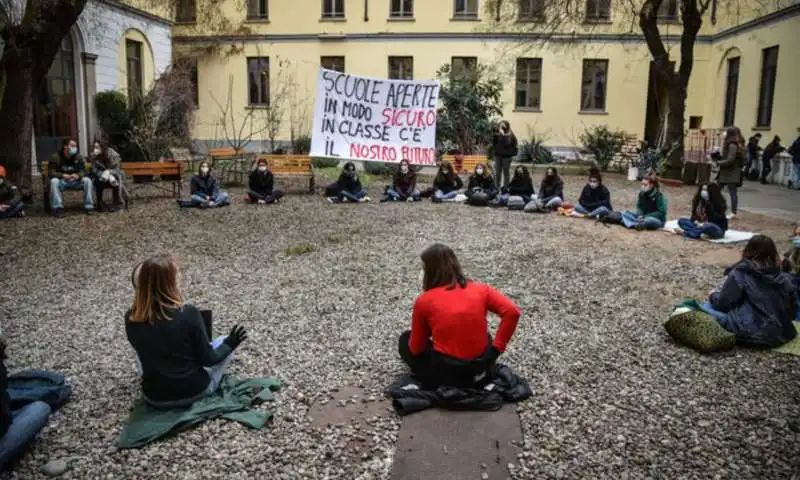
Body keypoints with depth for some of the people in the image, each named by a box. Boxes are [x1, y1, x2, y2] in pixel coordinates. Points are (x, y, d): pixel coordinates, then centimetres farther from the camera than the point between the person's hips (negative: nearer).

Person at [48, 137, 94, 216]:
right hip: (61, 181, -2)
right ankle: (58, 207, -29)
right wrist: (62, 175, -29)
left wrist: (78, 175, -26)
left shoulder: (78, 157, 1)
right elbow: (51, 172, -10)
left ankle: (88, 206, -20)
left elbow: (83, 171, -1)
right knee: (54, 181, -34)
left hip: (75, 181, 2)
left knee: (87, 180, -25)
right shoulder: (56, 157, -6)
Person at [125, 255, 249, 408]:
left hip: (154, 396, 4)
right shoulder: (189, 314, -23)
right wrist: (229, 344, 8)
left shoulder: (131, 318, -11)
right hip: (193, 391, -4)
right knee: (223, 342, 21)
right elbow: (206, 359, -12)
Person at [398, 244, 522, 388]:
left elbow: (416, 349, 0)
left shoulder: (424, 301, -7)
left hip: (445, 373, -4)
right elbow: (512, 312, -12)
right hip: (481, 365, 4)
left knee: (405, 340, 23)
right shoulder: (480, 289, -1)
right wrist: (496, 348, -3)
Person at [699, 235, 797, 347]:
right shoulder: (785, 278, 5)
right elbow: (793, 309, 11)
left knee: (705, 307, 3)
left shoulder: (740, 274, -10)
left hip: (755, 334, -6)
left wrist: (713, 296, 17)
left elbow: (722, 303, -6)